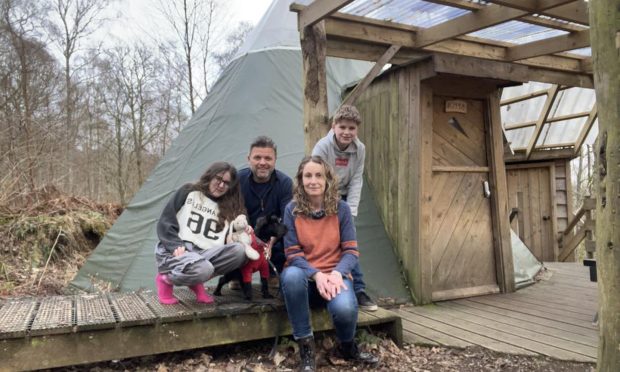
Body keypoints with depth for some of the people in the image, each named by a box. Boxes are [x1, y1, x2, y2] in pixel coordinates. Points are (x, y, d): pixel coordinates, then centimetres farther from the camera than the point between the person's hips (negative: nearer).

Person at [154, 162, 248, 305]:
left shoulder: (228, 209, 16)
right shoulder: (188, 192, 5)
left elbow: (227, 243, 11)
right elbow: (165, 223, 0)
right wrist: (175, 246, -15)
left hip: (204, 254, 4)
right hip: (175, 253, -4)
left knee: (239, 250, -25)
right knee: (203, 269, -38)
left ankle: (196, 281, -7)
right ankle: (166, 279, -6)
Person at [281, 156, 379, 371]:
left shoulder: (341, 209, -1)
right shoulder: (292, 210, -4)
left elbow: (351, 250, -3)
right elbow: (293, 254, -7)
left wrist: (337, 273, -22)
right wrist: (317, 275, -24)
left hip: (334, 276, 0)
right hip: (305, 276, 0)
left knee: (344, 309, -33)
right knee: (292, 275, -37)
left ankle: (347, 347, 8)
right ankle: (306, 348, -20)